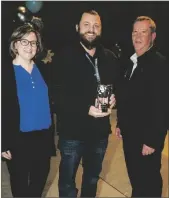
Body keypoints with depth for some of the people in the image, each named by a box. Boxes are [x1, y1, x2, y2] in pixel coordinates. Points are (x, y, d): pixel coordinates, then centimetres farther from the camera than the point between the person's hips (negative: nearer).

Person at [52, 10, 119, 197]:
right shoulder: (66, 55, -8)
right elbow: (57, 93, -15)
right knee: (67, 181, 11)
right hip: (72, 131, -4)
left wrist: (113, 98, -12)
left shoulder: (109, 57, 4)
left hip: (100, 131, 4)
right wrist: (86, 108, -23)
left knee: (92, 178, 23)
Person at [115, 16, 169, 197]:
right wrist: (120, 123, 15)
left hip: (147, 137, -7)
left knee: (149, 182, 9)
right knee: (135, 177, 19)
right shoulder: (131, 62, 8)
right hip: (129, 133, 7)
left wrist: (152, 141, -21)